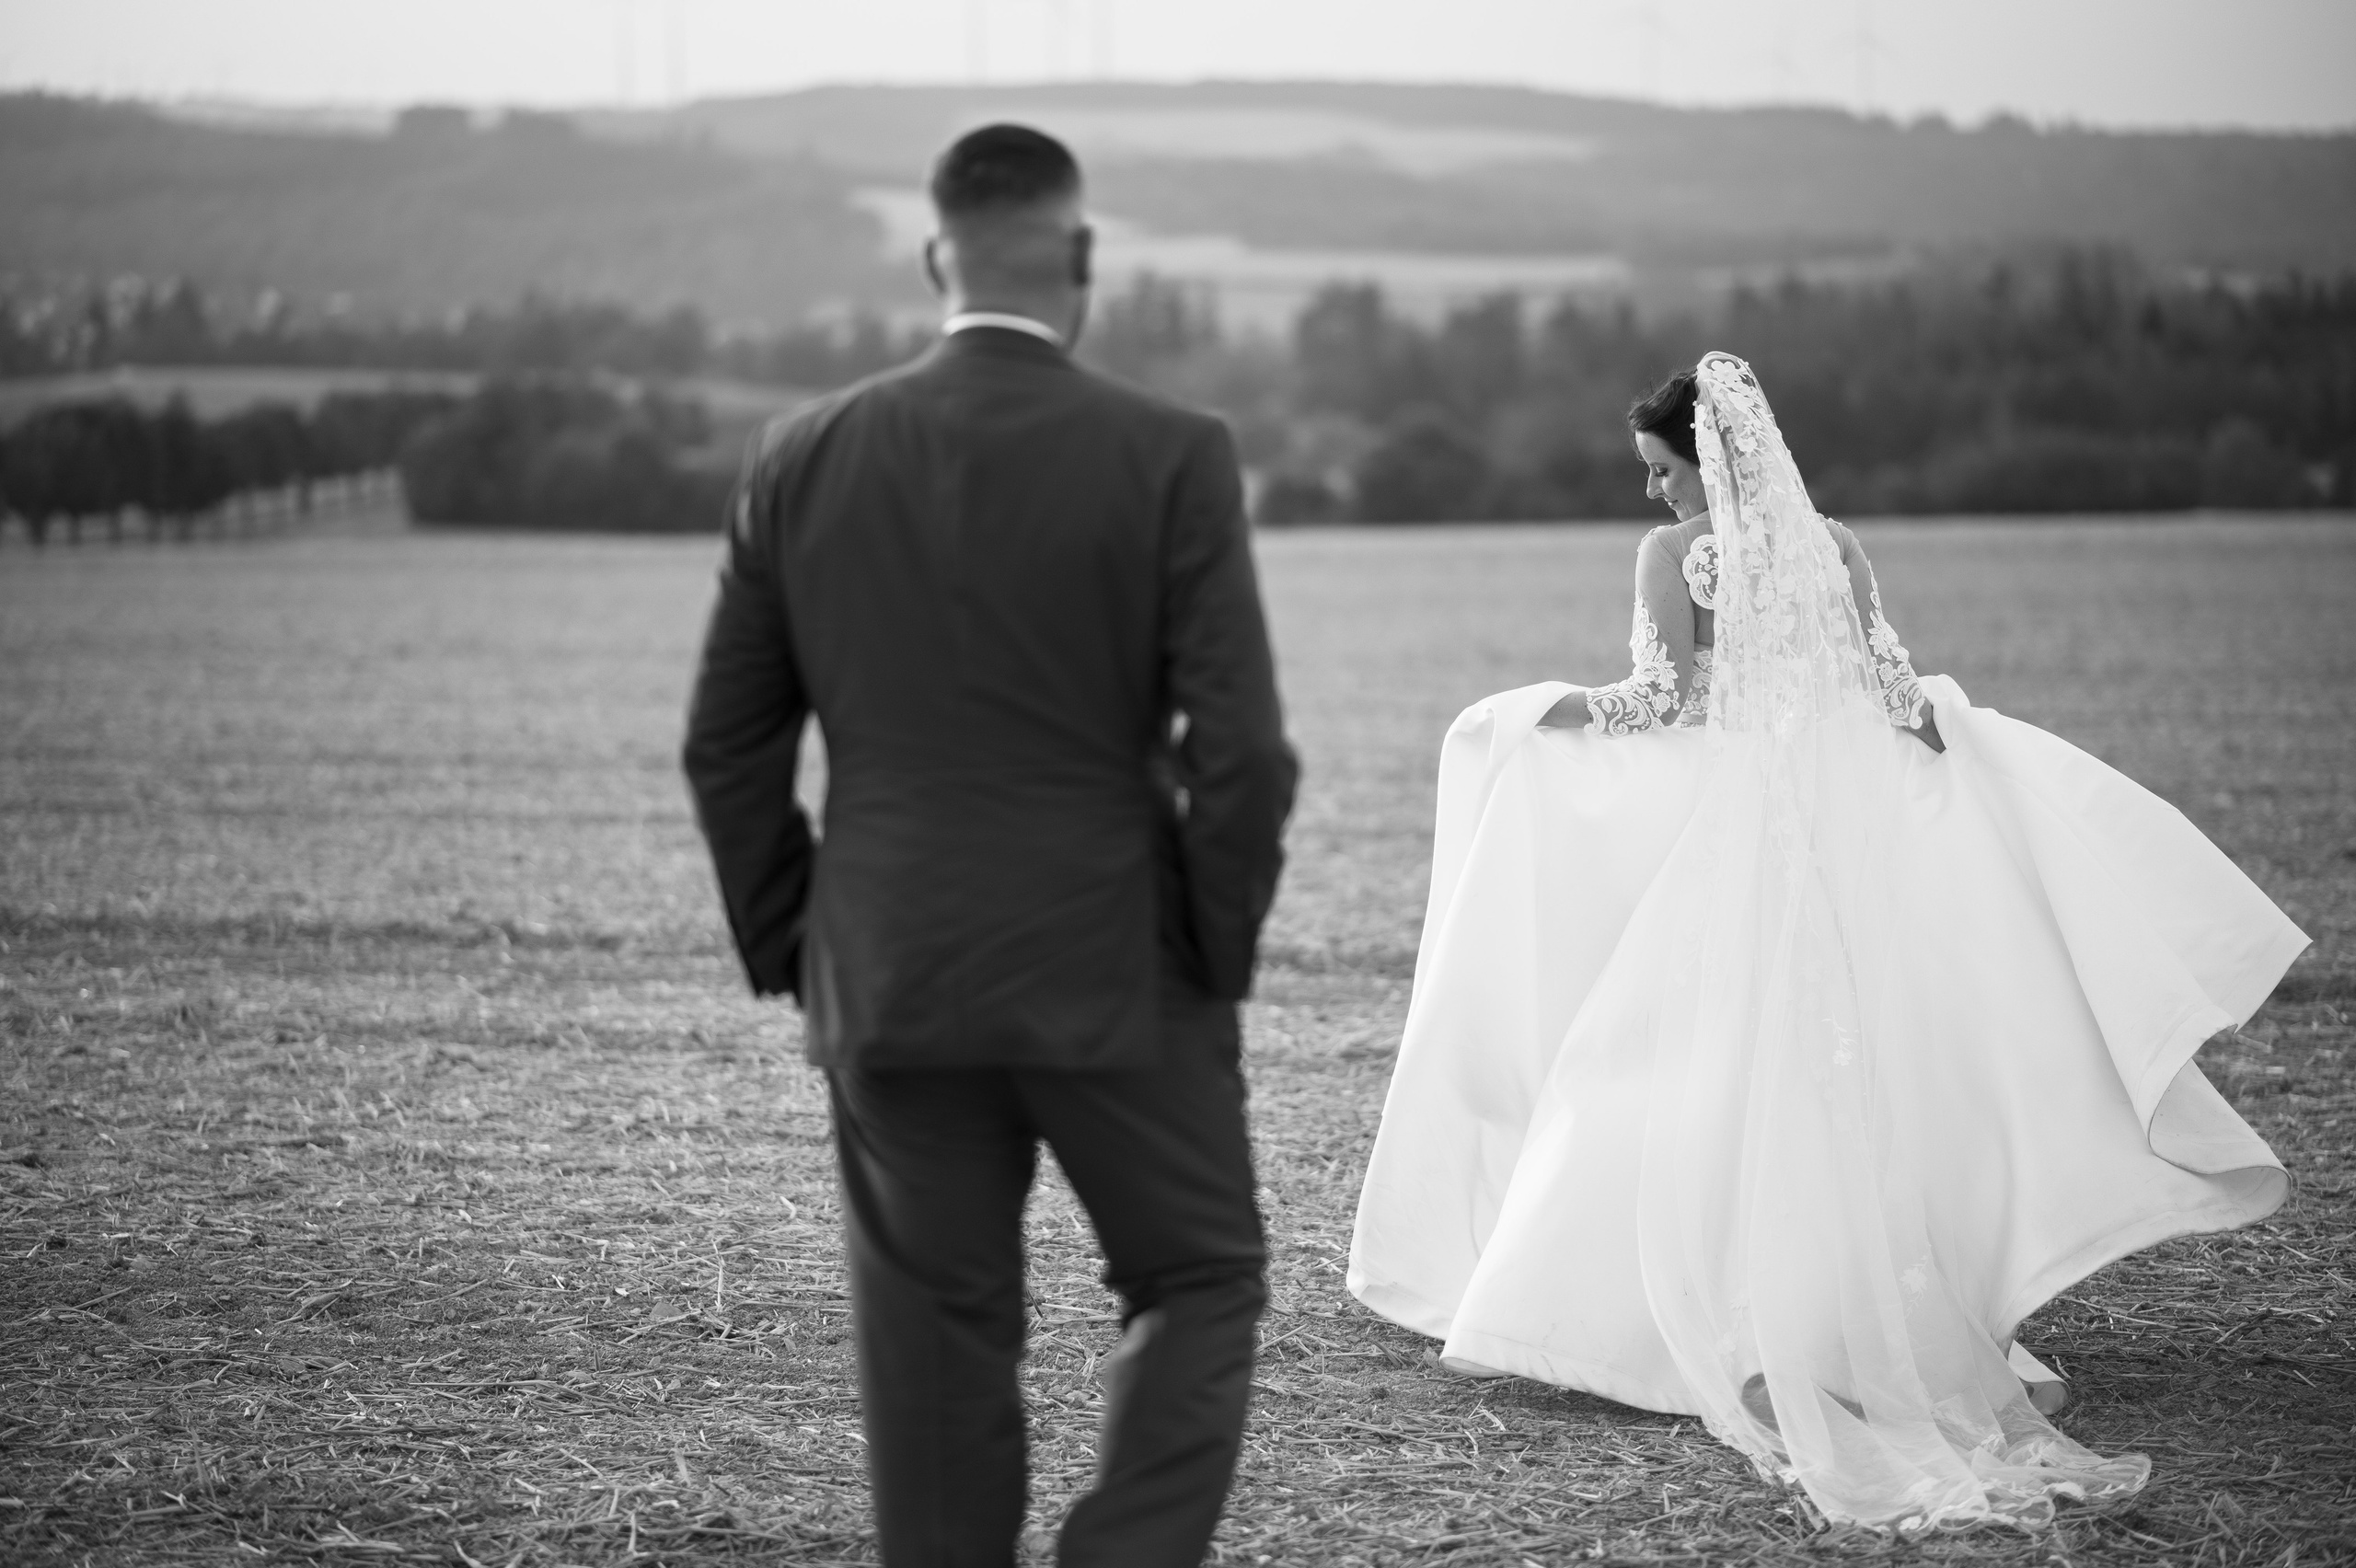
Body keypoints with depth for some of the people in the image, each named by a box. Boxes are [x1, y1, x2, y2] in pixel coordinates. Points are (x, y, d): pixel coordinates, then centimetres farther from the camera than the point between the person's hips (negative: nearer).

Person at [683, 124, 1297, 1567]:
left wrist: (794, 953, 14)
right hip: (1114, 977, -3)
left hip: (887, 984, 3)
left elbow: (729, 746, 5)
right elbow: (1240, 755, -12)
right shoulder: (1171, 459, -10)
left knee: (937, 1336, 11)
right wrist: (1217, 957, 1)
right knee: (1199, 1285, 14)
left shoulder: (804, 459, 1)